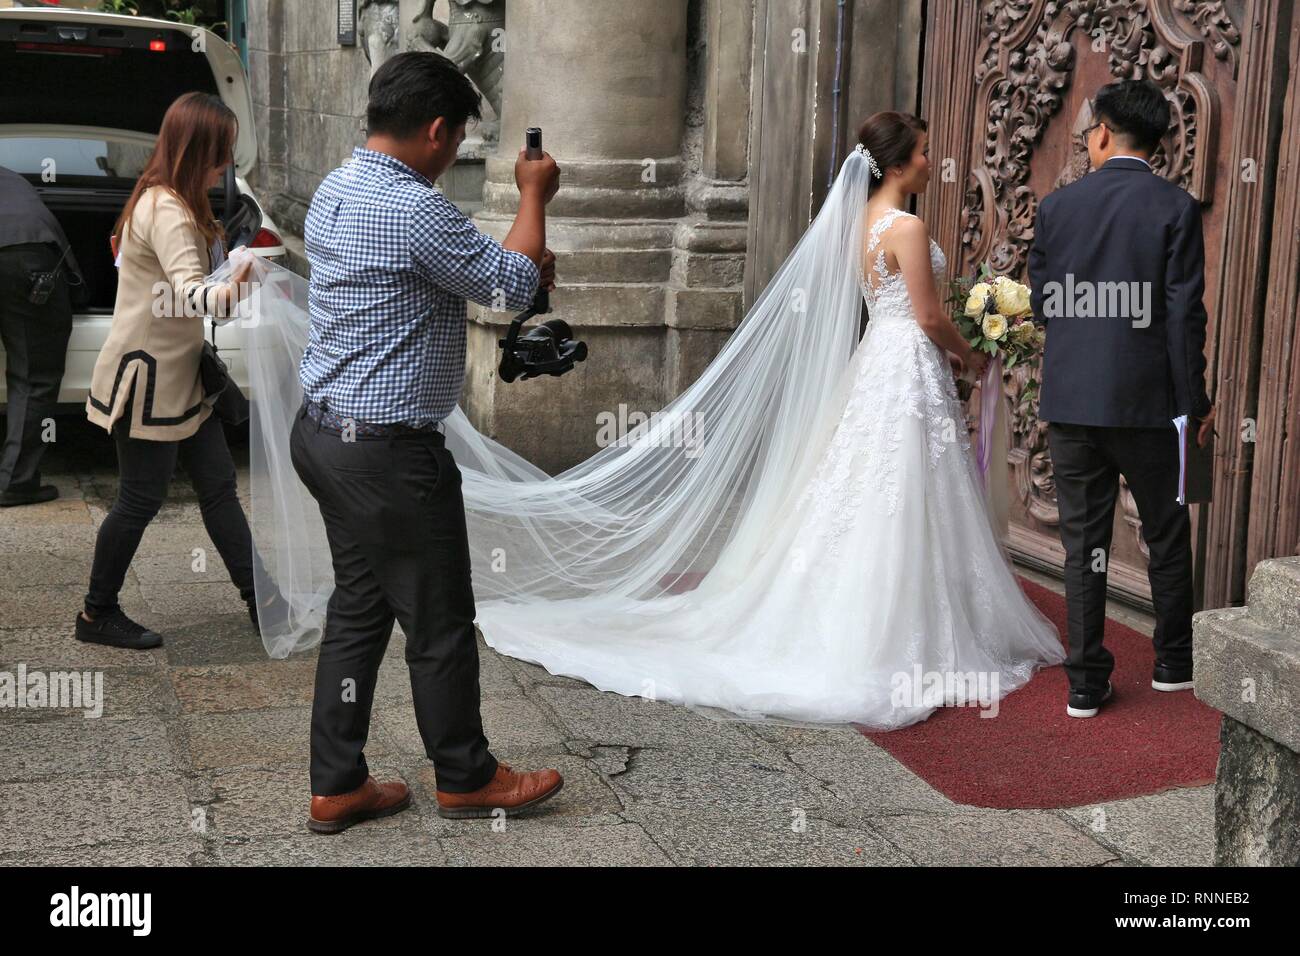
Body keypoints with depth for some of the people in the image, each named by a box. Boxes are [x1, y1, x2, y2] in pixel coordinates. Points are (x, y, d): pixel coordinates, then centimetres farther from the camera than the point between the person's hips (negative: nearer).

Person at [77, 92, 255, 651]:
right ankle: (97, 615, 15)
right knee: (142, 499, 0)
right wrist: (229, 293, -56)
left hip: (179, 376, 10)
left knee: (218, 484, 11)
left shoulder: (172, 203, 11)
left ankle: (258, 599, 17)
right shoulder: (167, 211, -22)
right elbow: (188, 291, -38)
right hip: (147, 377, -10)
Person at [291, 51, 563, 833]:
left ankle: (338, 786, 22)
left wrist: (521, 267, 16)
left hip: (326, 433, 10)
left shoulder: (335, 191, 9)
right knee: (440, 621, 7)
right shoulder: (414, 209, -22)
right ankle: (467, 777, 23)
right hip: (390, 452, -10)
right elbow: (514, 284, -11)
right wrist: (535, 197, 2)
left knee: (358, 610, 16)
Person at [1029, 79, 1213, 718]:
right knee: (1167, 535, 16)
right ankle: (1174, 663, 28)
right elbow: (1184, 314, -9)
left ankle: (1087, 682, 11)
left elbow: (1043, 305, 6)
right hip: (1146, 402, -2)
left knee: (1083, 543, 9)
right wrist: (1195, 401, -1)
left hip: (1069, 400, 2)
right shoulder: (1175, 207, -7)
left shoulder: (1057, 206, 0)